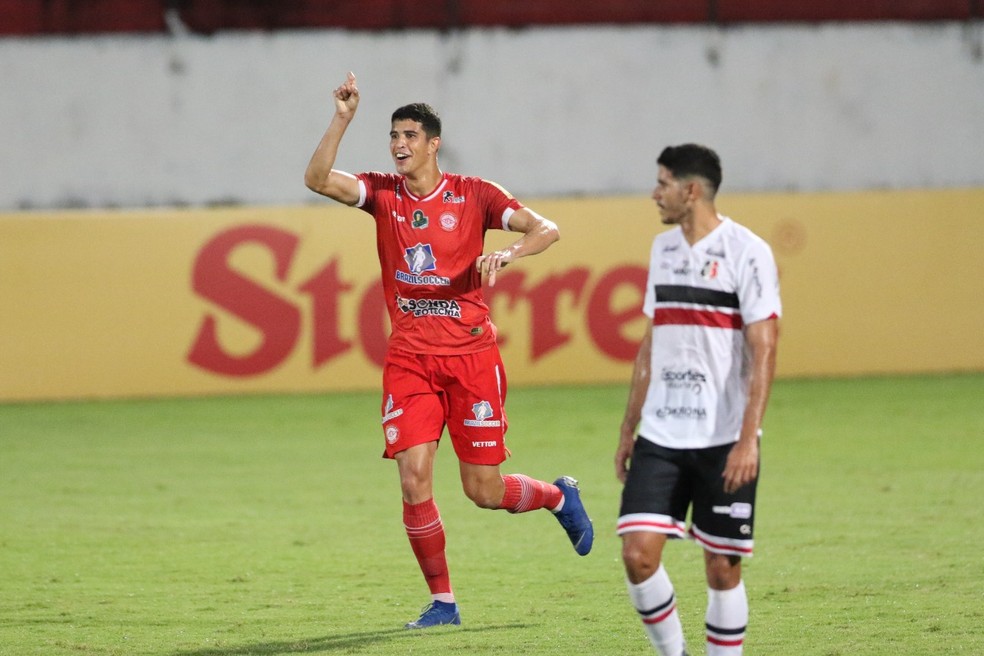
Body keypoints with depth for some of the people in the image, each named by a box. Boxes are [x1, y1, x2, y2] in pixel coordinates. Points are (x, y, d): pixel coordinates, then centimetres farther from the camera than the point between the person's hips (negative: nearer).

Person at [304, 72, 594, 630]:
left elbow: (546, 229, -6)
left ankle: (560, 496, 34)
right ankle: (442, 601, 4)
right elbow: (318, 179, -11)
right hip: (409, 358, 2)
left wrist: (507, 254, -24)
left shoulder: (472, 194, -2)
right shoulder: (383, 193, 4)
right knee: (414, 479, -10)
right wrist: (342, 120, -19)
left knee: (483, 490, 1)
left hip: (471, 354, -2)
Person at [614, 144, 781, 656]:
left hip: (725, 440, -5)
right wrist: (628, 430, 16)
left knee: (722, 567, 0)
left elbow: (763, 350, -12)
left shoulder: (746, 252, -8)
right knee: (638, 553, -7)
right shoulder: (663, 249, 13)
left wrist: (748, 440, -20)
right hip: (660, 437, 5)